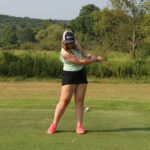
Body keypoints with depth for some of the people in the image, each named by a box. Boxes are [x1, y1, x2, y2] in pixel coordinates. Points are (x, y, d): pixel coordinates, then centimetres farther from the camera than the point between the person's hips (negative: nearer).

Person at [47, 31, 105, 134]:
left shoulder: (76, 44, -1)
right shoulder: (65, 52, -23)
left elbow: (83, 53, 12)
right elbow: (80, 62, -24)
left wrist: (89, 55, -12)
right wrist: (96, 59, -20)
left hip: (81, 74, 7)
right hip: (69, 75, -7)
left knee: (79, 100, 2)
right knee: (64, 100, -8)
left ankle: (79, 125, 3)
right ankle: (54, 125, 1)